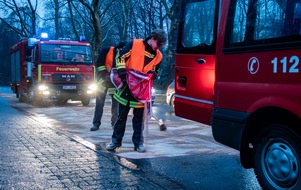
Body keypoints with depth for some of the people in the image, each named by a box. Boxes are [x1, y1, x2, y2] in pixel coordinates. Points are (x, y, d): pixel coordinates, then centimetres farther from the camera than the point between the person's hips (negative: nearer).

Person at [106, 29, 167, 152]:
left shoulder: (158, 56, 5)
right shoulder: (135, 44, -6)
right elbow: (121, 57, -6)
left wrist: (152, 73, -10)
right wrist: (122, 72, -16)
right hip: (126, 87, -2)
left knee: (139, 119, 8)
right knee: (121, 116, 7)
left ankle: (138, 143, 17)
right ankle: (116, 141, 18)